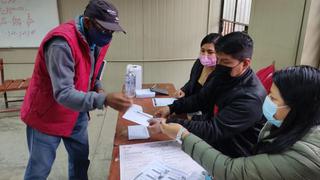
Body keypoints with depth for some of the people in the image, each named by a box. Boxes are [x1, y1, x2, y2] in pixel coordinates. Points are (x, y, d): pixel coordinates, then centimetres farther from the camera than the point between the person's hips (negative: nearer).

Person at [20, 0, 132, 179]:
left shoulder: (98, 40, -4)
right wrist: (104, 99, -45)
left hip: (77, 114, 7)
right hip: (46, 116, -6)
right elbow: (63, 94, -34)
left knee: (81, 161, 16)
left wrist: (98, 89, -10)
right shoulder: (62, 43, -30)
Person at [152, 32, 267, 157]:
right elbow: (200, 98, 9)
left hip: (230, 156, -7)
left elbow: (214, 130, -31)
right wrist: (171, 108, -5)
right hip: (211, 140, 7)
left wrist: (170, 123, -35)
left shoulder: (250, 97, -28)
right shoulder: (225, 75, -3)